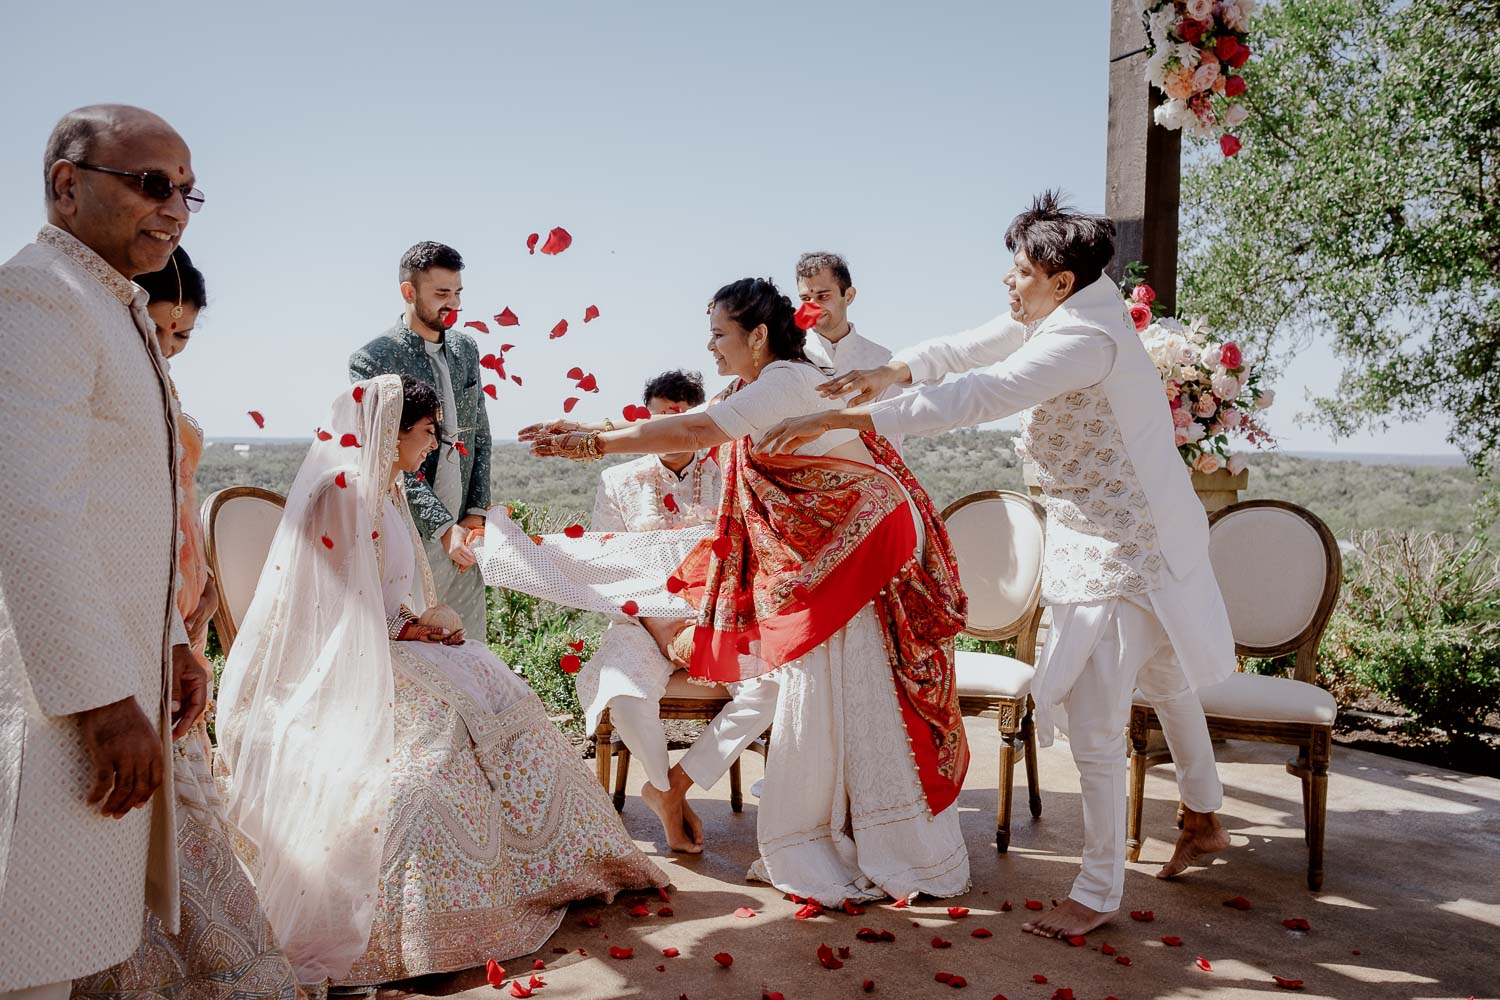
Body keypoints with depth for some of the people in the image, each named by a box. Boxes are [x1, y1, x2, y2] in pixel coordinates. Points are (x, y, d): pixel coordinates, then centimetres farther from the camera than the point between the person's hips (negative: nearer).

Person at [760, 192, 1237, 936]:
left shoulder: (1083, 338, -29)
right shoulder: (1070, 308, 2)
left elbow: (974, 399, -39)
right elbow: (977, 345, 2)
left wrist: (840, 419, -41)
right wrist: (895, 369, -17)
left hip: (1118, 555, -11)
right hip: (1143, 536, 11)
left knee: (1092, 724, -4)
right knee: (1164, 680, 26)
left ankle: (1098, 893, 11)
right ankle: (1204, 820, 48)